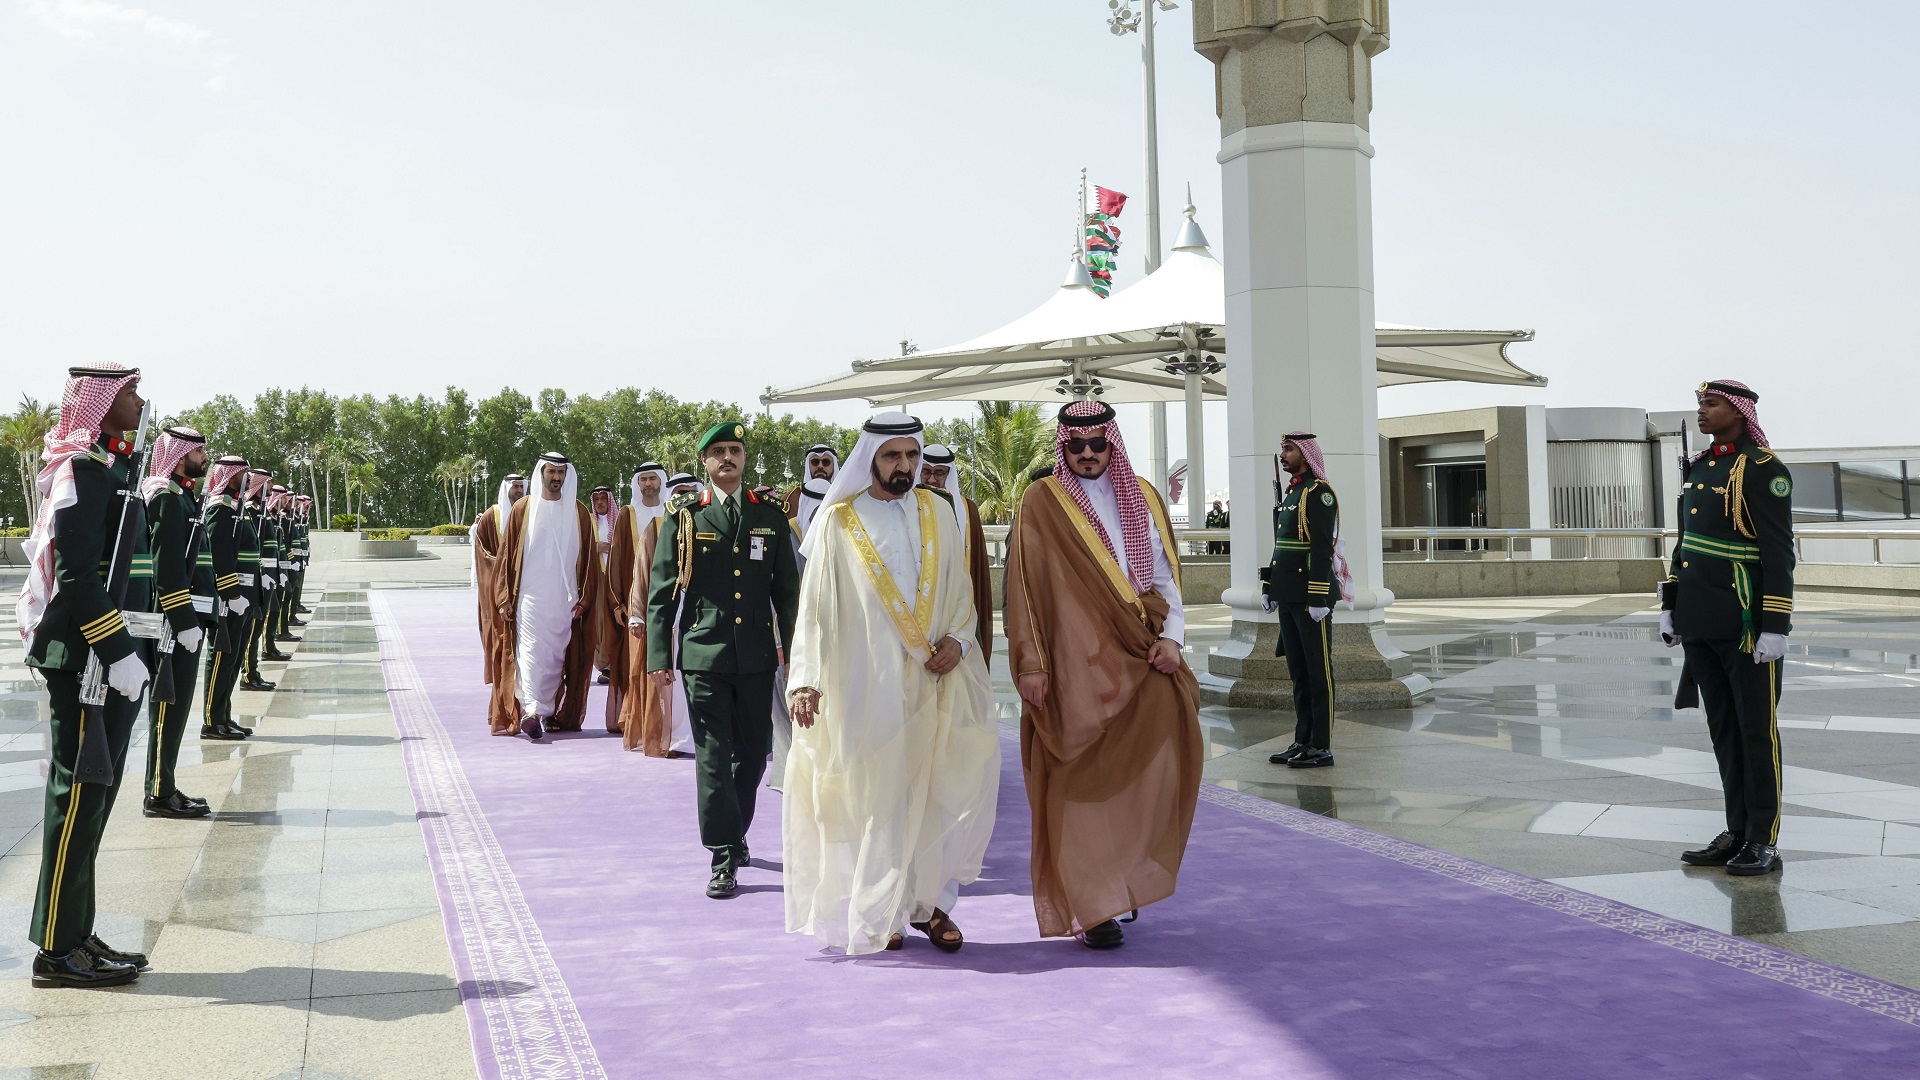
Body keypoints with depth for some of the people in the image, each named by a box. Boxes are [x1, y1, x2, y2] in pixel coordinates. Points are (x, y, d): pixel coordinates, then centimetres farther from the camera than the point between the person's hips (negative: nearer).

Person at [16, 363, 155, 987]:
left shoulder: (112, 466, 18)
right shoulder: (82, 470, -13)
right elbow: (75, 574, -20)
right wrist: (117, 651, -22)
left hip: (112, 657, 10)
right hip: (83, 658, -10)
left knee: (94, 795, 12)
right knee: (79, 795, -5)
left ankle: (75, 934, 20)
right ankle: (57, 950, 2)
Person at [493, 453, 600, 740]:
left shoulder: (578, 512, 8)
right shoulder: (523, 509, 4)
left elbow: (587, 557, 8)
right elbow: (509, 554, 4)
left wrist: (584, 598, 1)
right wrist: (504, 598, -1)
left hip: (564, 598, 2)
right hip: (529, 596, -2)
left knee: (556, 656, 6)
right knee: (530, 652, -13)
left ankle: (550, 711, 15)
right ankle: (532, 711, -21)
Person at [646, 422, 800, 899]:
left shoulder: (769, 515, 8)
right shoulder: (683, 516, 2)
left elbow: (787, 590, 12)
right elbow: (660, 592, 1)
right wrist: (658, 655, -6)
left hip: (756, 655, 3)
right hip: (702, 652, -3)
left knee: (753, 751, 12)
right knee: (713, 755, -4)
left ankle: (733, 832, 33)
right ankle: (724, 859, -1)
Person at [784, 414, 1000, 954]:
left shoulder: (938, 513, 11)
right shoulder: (838, 522, 1)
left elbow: (961, 590, 13)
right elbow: (815, 605, -2)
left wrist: (959, 639, -6)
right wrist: (805, 679, -12)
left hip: (936, 677, 3)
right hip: (869, 682, -3)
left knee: (942, 791, -1)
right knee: (877, 796, 1)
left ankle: (931, 902, 15)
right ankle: (881, 915, 14)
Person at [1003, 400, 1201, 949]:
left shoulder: (1142, 498, 14)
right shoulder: (1041, 503, 3)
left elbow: (1165, 575, 13)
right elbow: (1024, 588, 0)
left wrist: (1171, 636, -3)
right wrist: (1029, 663, -8)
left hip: (1136, 660, 4)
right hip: (1074, 665, -4)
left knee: (1172, 735, -12)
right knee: (1079, 781, -6)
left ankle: (1126, 875, 4)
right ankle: (1090, 906, -1)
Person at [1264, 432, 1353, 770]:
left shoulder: (1319, 492, -11)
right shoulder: (1289, 494, 17)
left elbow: (1322, 548, -18)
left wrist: (1318, 597, -22)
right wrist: (1270, 589, 17)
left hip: (1311, 596, -9)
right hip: (1289, 597, 9)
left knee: (1318, 672, -3)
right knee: (1298, 671, 12)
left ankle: (1322, 747, 1)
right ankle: (1303, 741, 18)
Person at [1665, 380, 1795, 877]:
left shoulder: (1764, 470, -11)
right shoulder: (1700, 467, 13)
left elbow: (1779, 553, -15)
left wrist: (1776, 626, -19)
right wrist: (1671, 605, 16)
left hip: (1747, 626, -8)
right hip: (1702, 626, 8)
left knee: (1757, 731, 1)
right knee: (1723, 731, 12)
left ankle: (1765, 843, 9)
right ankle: (1737, 832, 21)